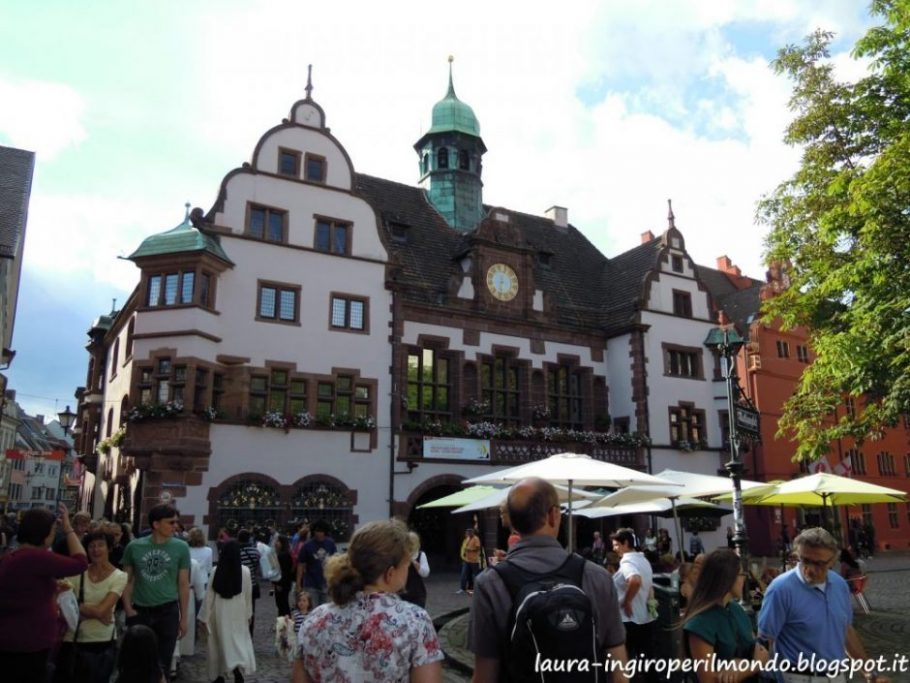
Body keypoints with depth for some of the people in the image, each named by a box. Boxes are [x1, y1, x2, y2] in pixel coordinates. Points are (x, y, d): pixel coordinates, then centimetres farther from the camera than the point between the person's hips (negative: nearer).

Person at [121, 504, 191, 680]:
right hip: (140, 611, 1)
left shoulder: (181, 547, -5)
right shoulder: (134, 546, -3)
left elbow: (184, 584, 0)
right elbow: (127, 580, 6)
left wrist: (184, 617, 1)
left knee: (162, 663, 8)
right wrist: (128, 609, -4)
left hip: (168, 611, -1)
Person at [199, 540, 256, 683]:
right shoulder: (245, 571, -10)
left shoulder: (216, 571, -13)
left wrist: (204, 617, 3)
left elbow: (209, 595, -7)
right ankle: (238, 669, -12)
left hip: (220, 612, 0)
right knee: (239, 641, 10)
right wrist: (248, 613, 15)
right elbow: (248, 594, 1)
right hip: (238, 612, 0)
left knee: (220, 642, 16)